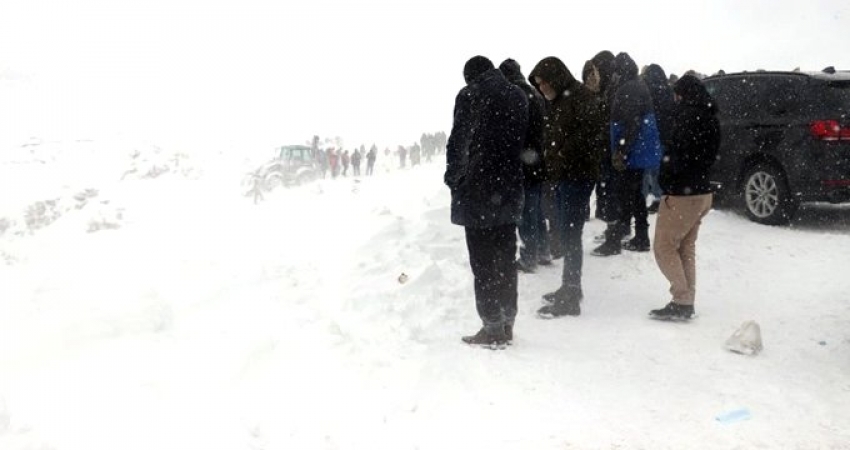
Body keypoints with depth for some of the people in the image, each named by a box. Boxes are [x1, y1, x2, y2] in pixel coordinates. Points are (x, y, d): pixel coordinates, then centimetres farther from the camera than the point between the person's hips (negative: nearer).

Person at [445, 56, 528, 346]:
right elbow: (523, 141, 10)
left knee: (484, 261, -2)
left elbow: (458, 141, -9)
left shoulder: (470, 95, -6)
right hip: (509, 188, 6)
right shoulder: (518, 96, 11)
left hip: (476, 188, -6)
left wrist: (453, 178, 2)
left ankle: (493, 328, 0)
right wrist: (509, 173, 12)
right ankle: (506, 324, 18)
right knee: (505, 259, 12)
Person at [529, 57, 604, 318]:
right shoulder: (557, 102, 16)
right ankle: (570, 288, 27)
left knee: (570, 235, -8)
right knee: (567, 233, 15)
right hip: (562, 176, 9)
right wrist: (551, 164, 8)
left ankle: (570, 298, -4)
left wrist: (565, 158, -18)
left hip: (578, 176, -9)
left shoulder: (581, 97, -11)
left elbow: (592, 133, -21)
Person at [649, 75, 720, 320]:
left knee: (665, 247, -1)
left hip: (682, 194, -9)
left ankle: (682, 301, -5)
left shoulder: (688, 116, -18)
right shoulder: (710, 118, 11)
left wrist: (666, 181, -10)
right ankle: (686, 301, 19)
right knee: (686, 248, 15)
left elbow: (679, 156, -22)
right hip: (702, 191, 9)